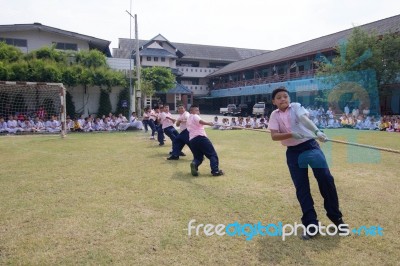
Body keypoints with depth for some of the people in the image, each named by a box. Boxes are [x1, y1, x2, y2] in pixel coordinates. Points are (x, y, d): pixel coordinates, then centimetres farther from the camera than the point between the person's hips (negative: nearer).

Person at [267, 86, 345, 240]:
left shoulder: (296, 106, 0)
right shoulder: (275, 115, 4)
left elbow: (305, 120, -20)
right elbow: (274, 136, -10)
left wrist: (317, 132, -39)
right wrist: (291, 134, -27)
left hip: (310, 146, -2)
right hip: (293, 153, 2)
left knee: (326, 179, -12)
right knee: (301, 189, 1)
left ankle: (336, 217, 10)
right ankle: (311, 224, 11)